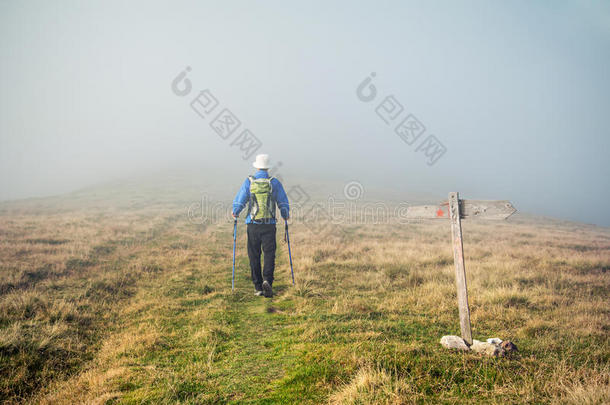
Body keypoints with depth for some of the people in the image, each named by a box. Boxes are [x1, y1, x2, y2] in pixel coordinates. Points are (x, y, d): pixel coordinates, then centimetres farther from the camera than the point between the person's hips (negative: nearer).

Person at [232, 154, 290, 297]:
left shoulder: (249, 181, 0)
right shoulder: (274, 182, 1)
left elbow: (239, 200, 0)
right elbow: (283, 202, 7)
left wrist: (235, 212, 20)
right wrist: (286, 215, 26)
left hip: (253, 225, 1)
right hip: (269, 225, 0)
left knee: (254, 256, 9)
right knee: (269, 254, 4)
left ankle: (258, 287, 11)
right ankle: (267, 280, -16)